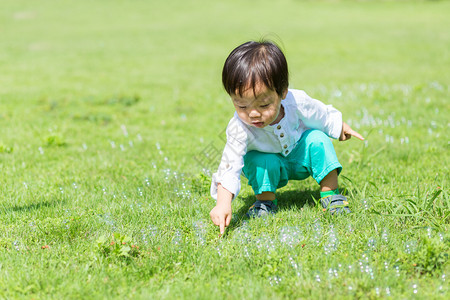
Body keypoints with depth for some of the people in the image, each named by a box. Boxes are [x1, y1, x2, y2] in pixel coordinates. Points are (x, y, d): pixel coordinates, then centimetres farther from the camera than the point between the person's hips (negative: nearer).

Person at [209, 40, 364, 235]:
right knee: (259, 161, -31)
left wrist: (339, 127, 11)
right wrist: (223, 204, -51)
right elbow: (230, 166, -39)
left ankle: (330, 192, -9)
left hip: (300, 157, 2)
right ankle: (265, 199, -4)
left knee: (318, 140, -22)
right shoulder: (239, 129, -36)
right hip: (269, 166, -2)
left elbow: (322, 115, -8)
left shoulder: (296, 102, -31)